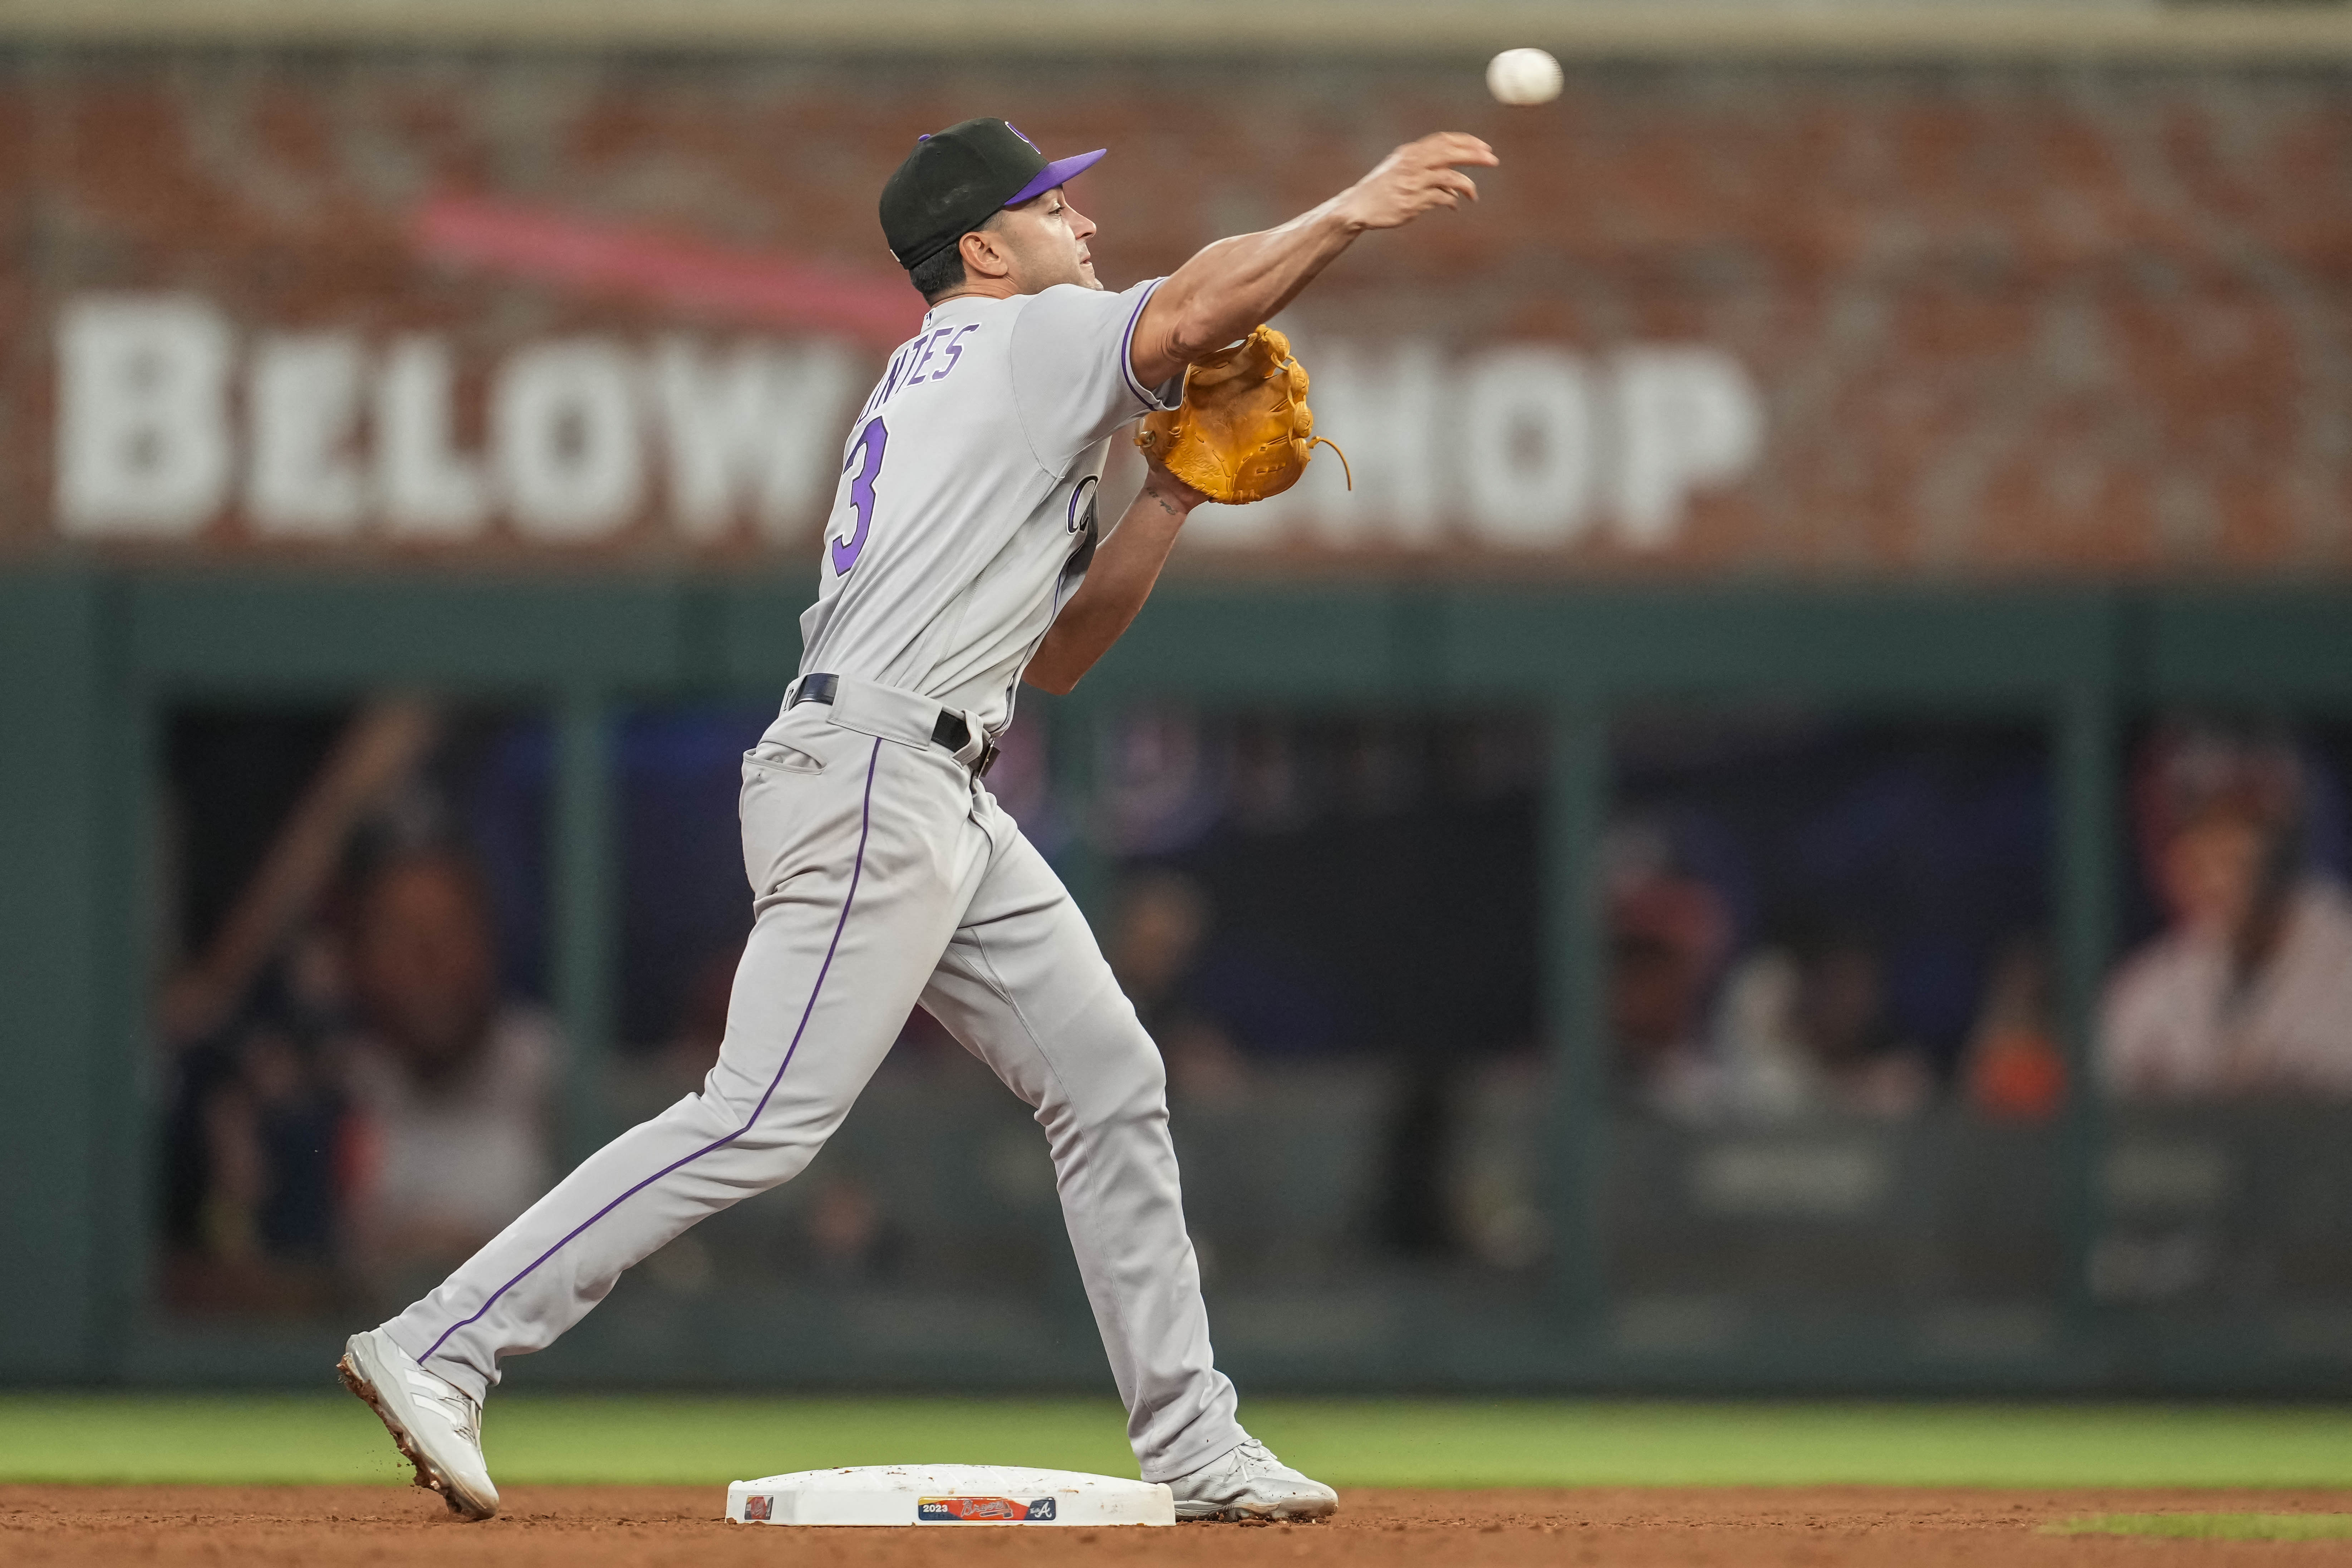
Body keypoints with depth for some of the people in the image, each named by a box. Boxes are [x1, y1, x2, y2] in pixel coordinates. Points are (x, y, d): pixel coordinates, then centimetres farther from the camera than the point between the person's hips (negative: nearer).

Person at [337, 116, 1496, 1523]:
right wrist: (1354, 212, -6)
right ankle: (438, 1352, -16)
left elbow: (1054, 654, 25)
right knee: (763, 1119, -16)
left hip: (947, 812, 10)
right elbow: (1191, 316, -17)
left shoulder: (940, 385, 26)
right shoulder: (1014, 339, 0)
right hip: (871, 780, -10)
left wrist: (1176, 494, 17)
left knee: (1109, 1082, 9)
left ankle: (1190, 1444, 10)